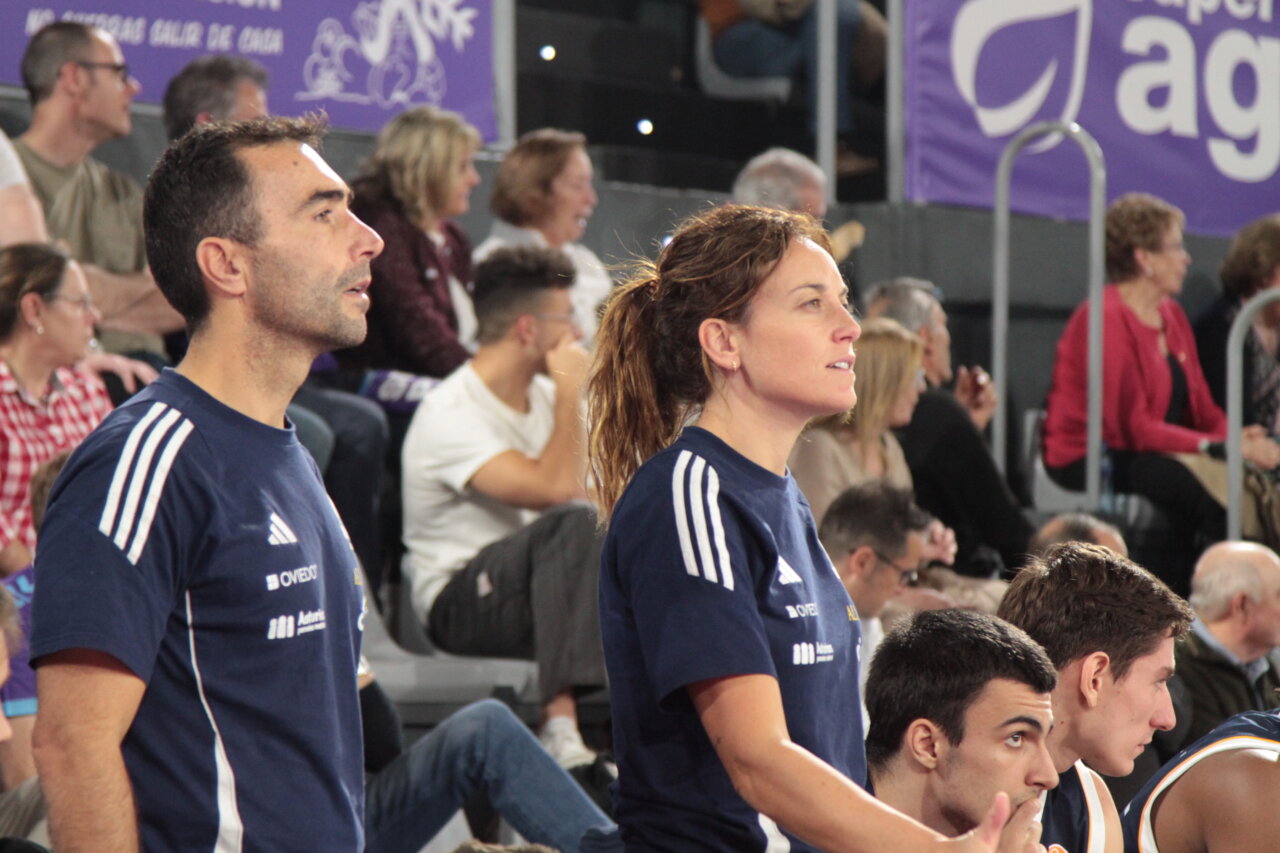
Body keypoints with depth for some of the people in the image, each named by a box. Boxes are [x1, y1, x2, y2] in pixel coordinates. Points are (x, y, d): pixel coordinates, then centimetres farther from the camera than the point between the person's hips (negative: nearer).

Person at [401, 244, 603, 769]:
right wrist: (571, 392, -17)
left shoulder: (542, 394, 12)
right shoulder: (450, 414, -17)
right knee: (573, 525, -35)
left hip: (535, 585, 8)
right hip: (459, 601, -8)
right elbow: (554, 488, -29)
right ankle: (560, 725, -45)